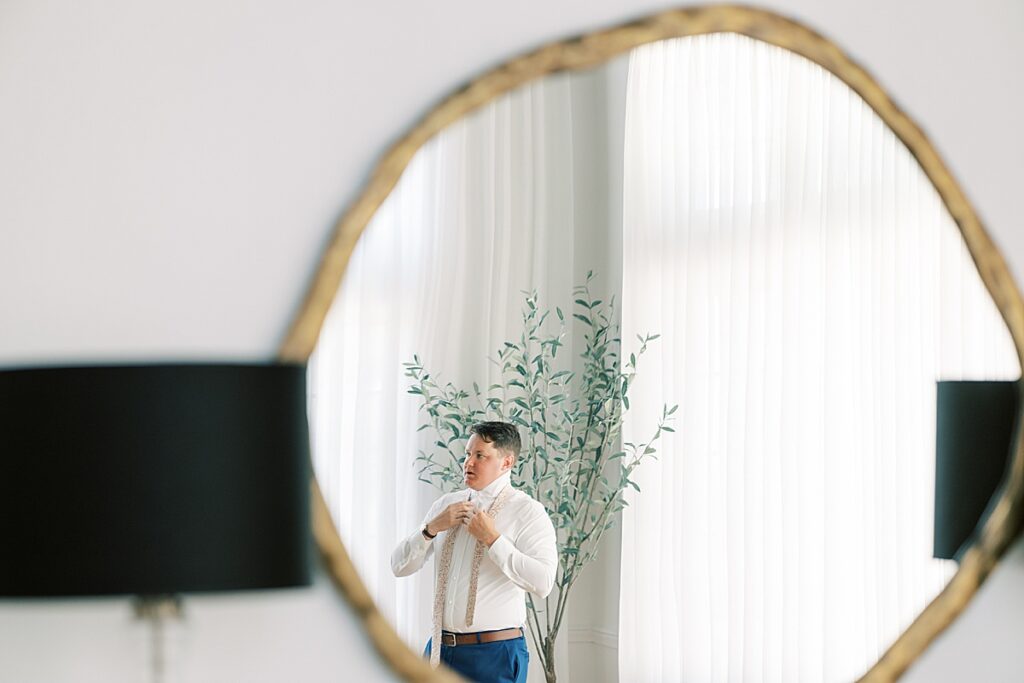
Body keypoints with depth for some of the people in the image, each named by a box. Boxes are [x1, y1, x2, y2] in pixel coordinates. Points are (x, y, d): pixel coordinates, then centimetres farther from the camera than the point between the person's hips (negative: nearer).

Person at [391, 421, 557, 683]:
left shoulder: (527, 512, -8)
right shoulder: (446, 504, 10)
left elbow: (542, 583, -20)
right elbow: (400, 566, 10)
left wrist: (492, 538, -19)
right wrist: (431, 528, -6)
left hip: (494, 654, -5)